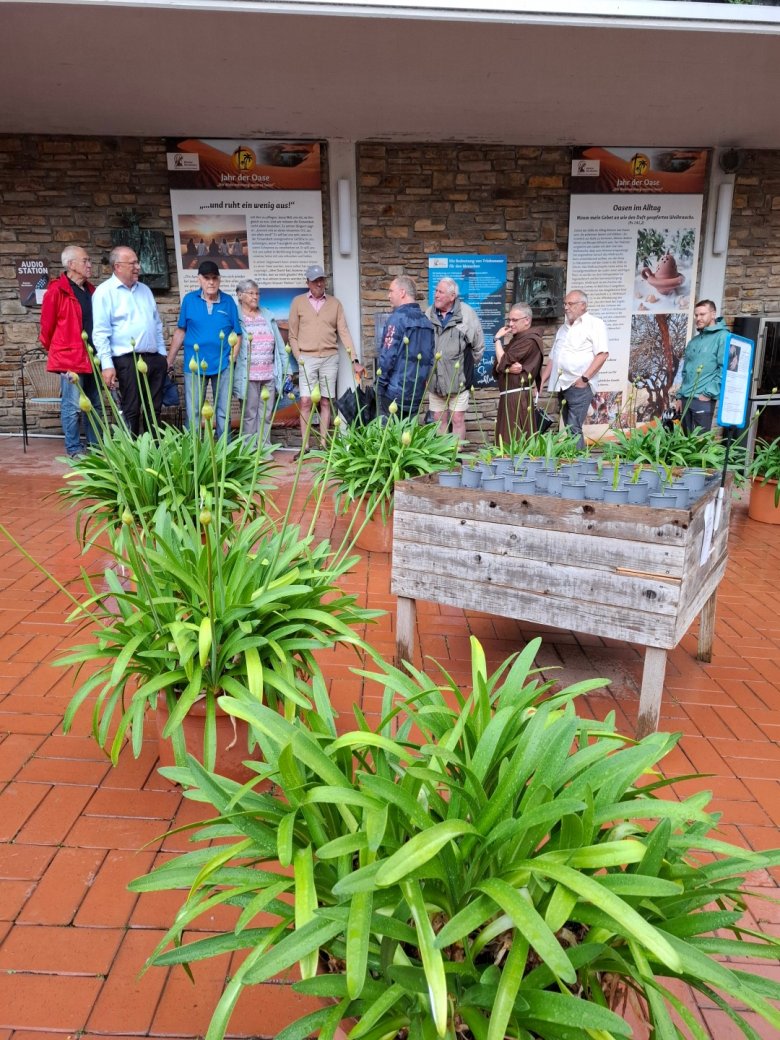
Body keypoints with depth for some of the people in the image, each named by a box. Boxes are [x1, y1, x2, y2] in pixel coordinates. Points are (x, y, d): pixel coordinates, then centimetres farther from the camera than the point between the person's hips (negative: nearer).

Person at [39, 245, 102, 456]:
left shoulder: (90, 290, 13)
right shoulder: (57, 290, -8)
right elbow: (47, 325, -2)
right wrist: (55, 351, 9)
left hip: (92, 357, 7)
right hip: (70, 358, -7)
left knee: (94, 405, 11)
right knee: (73, 406, -4)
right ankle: (74, 449, 4)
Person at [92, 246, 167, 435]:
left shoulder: (145, 290, 16)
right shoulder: (104, 292, -5)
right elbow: (100, 332, -11)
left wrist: (162, 354, 14)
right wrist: (107, 364, -17)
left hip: (154, 358, 7)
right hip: (128, 360, -6)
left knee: (154, 410, 10)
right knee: (131, 411, -1)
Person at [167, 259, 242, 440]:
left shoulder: (228, 302, 2)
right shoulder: (189, 299, 2)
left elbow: (237, 334, 5)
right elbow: (180, 331, 7)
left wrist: (233, 356, -10)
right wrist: (169, 361, 6)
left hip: (222, 365, 0)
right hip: (195, 364, 0)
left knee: (223, 413, 7)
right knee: (192, 413, 5)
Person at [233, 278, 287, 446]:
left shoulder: (268, 316, 16)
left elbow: (279, 344, 15)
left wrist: (285, 368, 9)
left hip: (269, 374, 4)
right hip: (248, 375, -4)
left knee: (266, 414, 6)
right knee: (250, 414, 0)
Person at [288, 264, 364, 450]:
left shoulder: (334, 303, 8)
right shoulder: (298, 302, 5)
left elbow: (344, 332, 4)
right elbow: (293, 335, 7)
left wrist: (354, 360, -3)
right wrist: (298, 357, -4)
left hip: (330, 358, 1)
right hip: (307, 359, -1)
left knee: (326, 402, 3)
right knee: (306, 402, -6)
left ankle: (324, 446, 8)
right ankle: (304, 447, -1)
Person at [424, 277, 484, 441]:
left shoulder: (467, 314, -10)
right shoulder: (429, 314, 2)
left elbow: (479, 346, -1)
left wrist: (467, 366, 7)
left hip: (458, 379, -4)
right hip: (434, 380, 4)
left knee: (457, 420, 2)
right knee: (439, 420, 11)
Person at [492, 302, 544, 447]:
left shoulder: (530, 340, -11)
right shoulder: (517, 339, 20)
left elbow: (503, 361, -15)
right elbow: (497, 367, 10)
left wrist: (498, 339, -1)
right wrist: (508, 368, -13)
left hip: (517, 397, -10)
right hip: (508, 396, 10)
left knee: (514, 442, -11)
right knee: (507, 441, 9)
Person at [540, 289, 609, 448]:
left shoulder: (594, 324, -1)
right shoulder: (563, 328, 20)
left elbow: (603, 354, -12)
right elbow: (552, 358, 23)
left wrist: (584, 378, -18)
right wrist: (541, 381, 14)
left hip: (579, 386, -7)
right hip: (562, 385, 7)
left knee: (574, 429, -13)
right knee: (570, 429, 9)